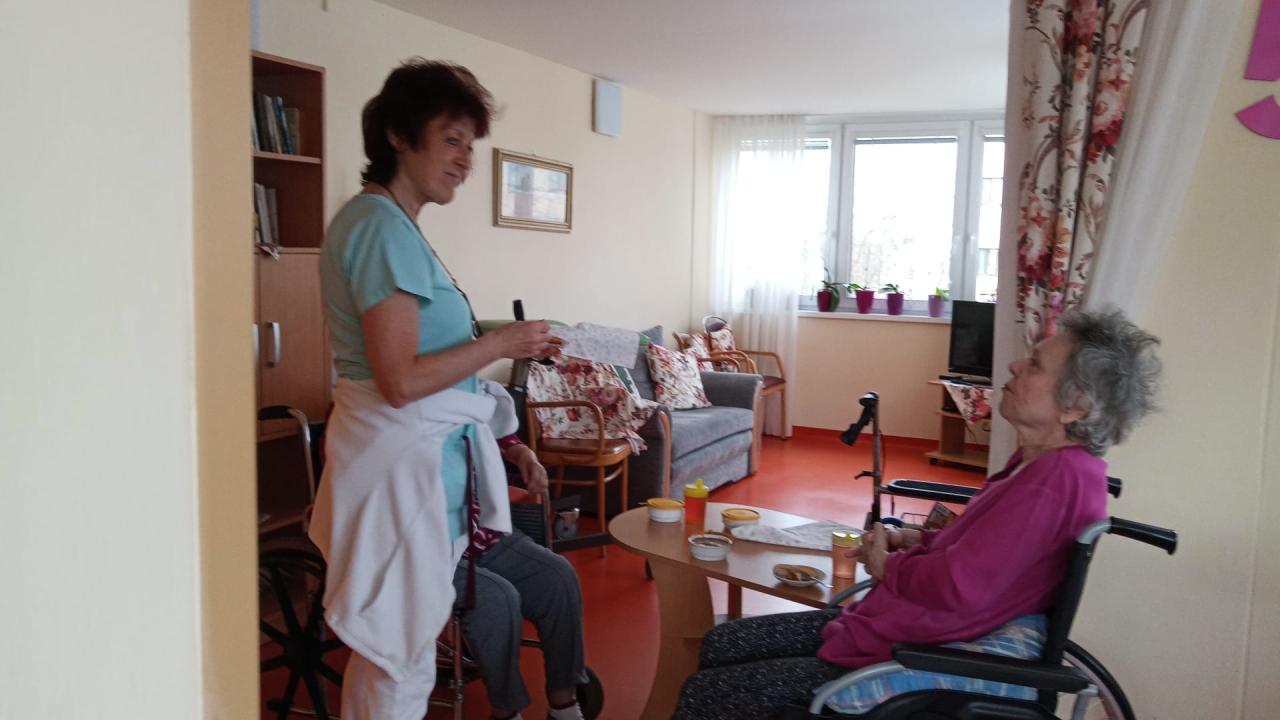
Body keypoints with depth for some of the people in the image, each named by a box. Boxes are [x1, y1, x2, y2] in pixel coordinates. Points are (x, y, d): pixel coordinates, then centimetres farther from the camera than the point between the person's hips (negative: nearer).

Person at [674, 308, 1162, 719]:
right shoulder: (1046, 460, 6)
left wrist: (887, 565, -10)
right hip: (876, 626, 11)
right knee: (720, 645, 14)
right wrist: (921, 541, 3)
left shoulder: (1058, 477, -26)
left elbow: (958, 588, -30)